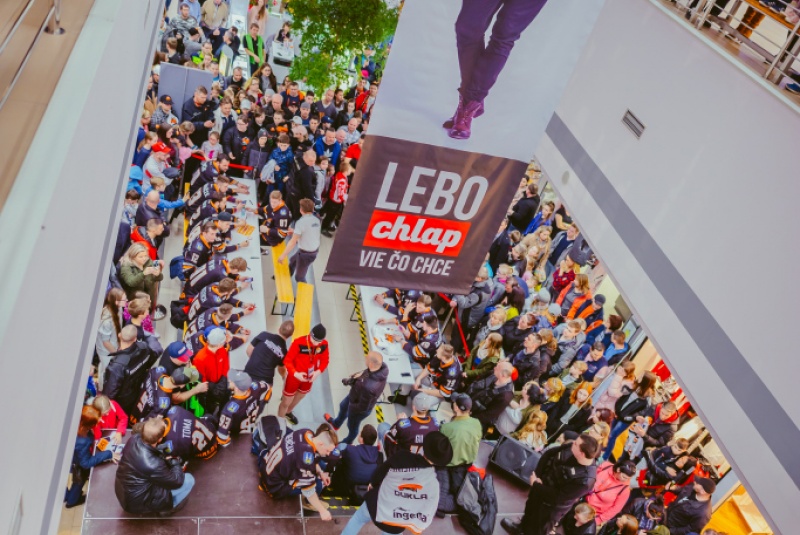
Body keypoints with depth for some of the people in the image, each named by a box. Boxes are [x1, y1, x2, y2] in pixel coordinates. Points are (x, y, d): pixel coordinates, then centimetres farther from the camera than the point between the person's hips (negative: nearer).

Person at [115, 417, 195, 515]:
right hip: (138, 503, -7)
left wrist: (164, 457, -2)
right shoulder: (152, 464, -36)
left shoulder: (134, 438, -17)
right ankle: (165, 509, 11)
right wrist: (175, 462, -3)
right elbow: (177, 481, -19)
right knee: (189, 480, -5)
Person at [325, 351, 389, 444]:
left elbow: (362, 407, -31)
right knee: (343, 407, 36)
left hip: (359, 409, -7)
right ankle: (336, 424, 69)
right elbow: (365, 373, -6)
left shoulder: (369, 387, -49)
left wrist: (351, 405, -11)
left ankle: (346, 443, 60)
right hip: (358, 394, 7)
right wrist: (352, 378, -19)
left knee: (352, 427, 27)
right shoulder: (382, 367, -29)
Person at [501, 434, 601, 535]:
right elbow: (548, 454, -7)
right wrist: (538, 475, -16)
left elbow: (557, 497, -28)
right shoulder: (571, 447, -23)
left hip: (553, 506, -6)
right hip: (543, 483, 6)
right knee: (530, 508, 34)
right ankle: (522, 526, 65)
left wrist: (535, 485, -18)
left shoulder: (585, 480, -38)